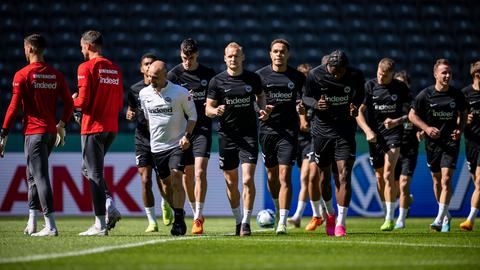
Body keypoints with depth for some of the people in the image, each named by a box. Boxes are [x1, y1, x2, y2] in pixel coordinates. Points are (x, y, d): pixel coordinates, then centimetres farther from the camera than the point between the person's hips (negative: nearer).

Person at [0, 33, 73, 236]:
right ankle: (32, 223, 19)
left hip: (33, 131, -6)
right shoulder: (56, 75, 8)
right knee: (32, 175, 19)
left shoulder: (22, 75, -7)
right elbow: (69, 103, 9)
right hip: (51, 132, 6)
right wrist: (61, 126, 23)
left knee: (40, 176, -9)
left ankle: (51, 226, -17)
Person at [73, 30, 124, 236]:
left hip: (93, 127, -7)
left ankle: (100, 225, -3)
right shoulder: (115, 69, 11)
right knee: (89, 169, 20)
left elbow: (83, 101, -15)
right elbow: (120, 104, 12)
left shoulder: (86, 67, -9)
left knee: (94, 174, -3)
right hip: (112, 128, 7)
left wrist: (73, 101, 6)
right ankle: (110, 207, 3)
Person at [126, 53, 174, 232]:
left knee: (163, 183, -2)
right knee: (146, 181, -7)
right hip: (142, 141, 1)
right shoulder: (135, 89, 4)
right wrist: (129, 114, -5)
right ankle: (152, 222, 3)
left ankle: (165, 205, 33)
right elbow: (131, 109, 17)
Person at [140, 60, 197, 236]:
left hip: (177, 144, -4)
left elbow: (192, 115, 1)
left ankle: (179, 219, -11)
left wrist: (187, 135, -11)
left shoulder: (180, 92, -10)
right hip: (157, 147, 4)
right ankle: (179, 216, 25)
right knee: (167, 184, 8)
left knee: (176, 179, -16)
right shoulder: (144, 93, 3)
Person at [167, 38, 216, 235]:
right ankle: (197, 214, 24)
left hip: (202, 128, -1)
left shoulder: (208, 74, 4)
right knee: (187, 174, 7)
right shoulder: (173, 75, 1)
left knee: (200, 171, -14)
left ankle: (198, 218, -15)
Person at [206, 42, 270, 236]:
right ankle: (238, 220, 27)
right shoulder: (217, 81, -1)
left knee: (248, 179, -13)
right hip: (227, 135, 1)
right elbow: (207, 109, 1)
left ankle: (246, 222, -5)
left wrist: (263, 109, 0)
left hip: (249, 134, -1)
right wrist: (215, 111, -21)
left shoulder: (253, 78, 2)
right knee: (231, 182, 8)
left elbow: (260, 96, 20)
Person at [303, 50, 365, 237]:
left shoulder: (355, 76, -10)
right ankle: (330, 214, 35)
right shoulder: (315, 75, -12)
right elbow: (306, 97, 2)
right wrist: (315, 104, -20)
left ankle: (340, 222, -11)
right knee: (324, 175, 10)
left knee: (344, 174, -12)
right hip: (322, 129, 1)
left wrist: (355, 108, -12)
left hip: (345, 130, -1)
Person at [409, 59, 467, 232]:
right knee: (436, 180, 10)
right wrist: (427, 128, -12)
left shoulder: (457, 95, 0)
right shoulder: (426, 94, -5)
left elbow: (463, 114, 15)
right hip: (432, 142, 1)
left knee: (446, 179, -14)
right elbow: (412, 115, 2)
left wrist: (460, 129, -3)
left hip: (451, 141, -1)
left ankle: (440, 218, -17)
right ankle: (446, 216, 28)